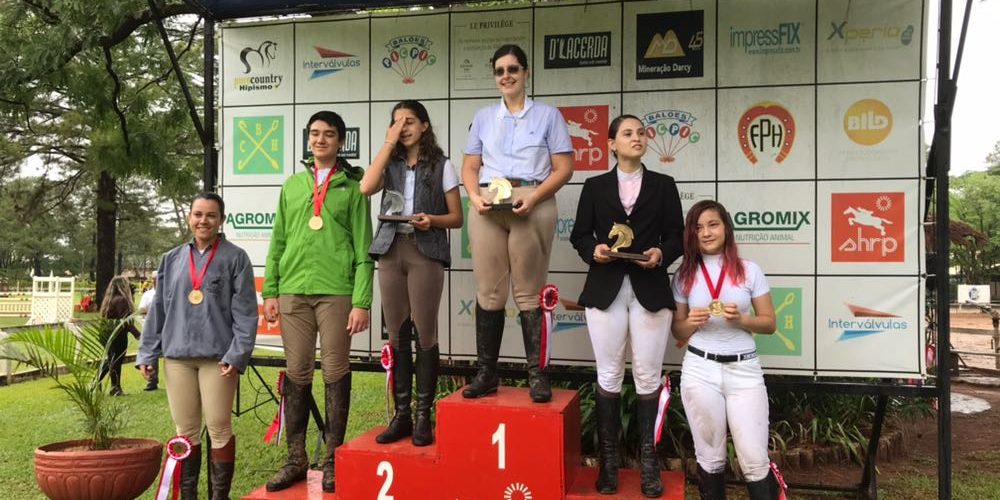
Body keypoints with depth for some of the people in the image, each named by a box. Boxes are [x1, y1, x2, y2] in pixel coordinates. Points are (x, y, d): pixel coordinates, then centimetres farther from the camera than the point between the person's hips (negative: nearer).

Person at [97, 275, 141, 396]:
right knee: (116, 361, 0)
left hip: (108, 334, 9)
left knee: (110, 359, 20)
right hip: (119, 335, -9)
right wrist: (137, 334, -21)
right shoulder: (121, 300, -17)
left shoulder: (108, 299, 10)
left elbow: (105, 318, 15)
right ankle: (116, 388, 7)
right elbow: (126, 320, -21)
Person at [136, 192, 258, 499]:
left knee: (219, 427, 0)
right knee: (185, 430, 9)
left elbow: (245, 312, -4)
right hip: (176, 356, 4)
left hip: (217, 356, -4)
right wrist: (147, 354, 9)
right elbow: (158, 310, 15)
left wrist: (237, 355, -13)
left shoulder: (235, 258, 2)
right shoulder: (172, 260, 15)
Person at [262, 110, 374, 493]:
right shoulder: (292, 185, 17)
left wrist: (362, 301, -9)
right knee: (296, 374, 7)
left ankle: (332, 460, 11)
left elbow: (363, 249, -1)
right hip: (293, 291, 4)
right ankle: (296, 459, 16)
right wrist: (270, 291, 7)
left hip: (336, 291, -3)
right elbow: (278, 242, 16)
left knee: (335, 373, 1)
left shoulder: (352, 186, 5)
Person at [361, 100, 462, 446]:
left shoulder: (441, 165, 6)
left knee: (424, 334, -3)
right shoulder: (390, 164, 14)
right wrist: (388, 144, -3)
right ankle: (401, 415, 12)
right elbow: (366, 188, -8)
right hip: (391, 251, 3)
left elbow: (456, 218, 6)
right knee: (397, 336, 5)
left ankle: (423, 417, 5)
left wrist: (432, 220, -15)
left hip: (426, 252, -3)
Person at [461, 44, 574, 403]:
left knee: (529, 293, -2)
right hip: (487, 208, 3)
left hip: (533, 207, -3)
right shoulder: (483, 117, 19)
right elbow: (470, 167, 16)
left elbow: (563, 168, 2)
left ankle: (536, 373, 3)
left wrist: (533, 197, -13)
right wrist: (474, 197, -4)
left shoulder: (548, 115, 9)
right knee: (488, 291, 2)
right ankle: (486, 372, 8)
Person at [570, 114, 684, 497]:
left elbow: (677, 236, 6)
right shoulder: (595, 186, 10)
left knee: (648, 378, 2)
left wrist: (661, 254, -14)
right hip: (606, 290, 0)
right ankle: (608, 460, 13)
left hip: (650, 291, 0)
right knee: (608, 377, 5)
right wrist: (594, 250, -13)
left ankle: (649, 459, 11)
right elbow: (579, 235, 8)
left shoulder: (664, 185, 10)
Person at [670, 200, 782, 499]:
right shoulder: (684, 276, 3)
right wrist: (691, 323, -13)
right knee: (709, 457, 11)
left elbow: (769, 323, 4)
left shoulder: (749, 271, 1)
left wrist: (741, 319, -15)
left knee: (755, 460, -2)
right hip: (700, 370, 1)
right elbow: (678, 332, 8)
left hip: (744, 370, -1)